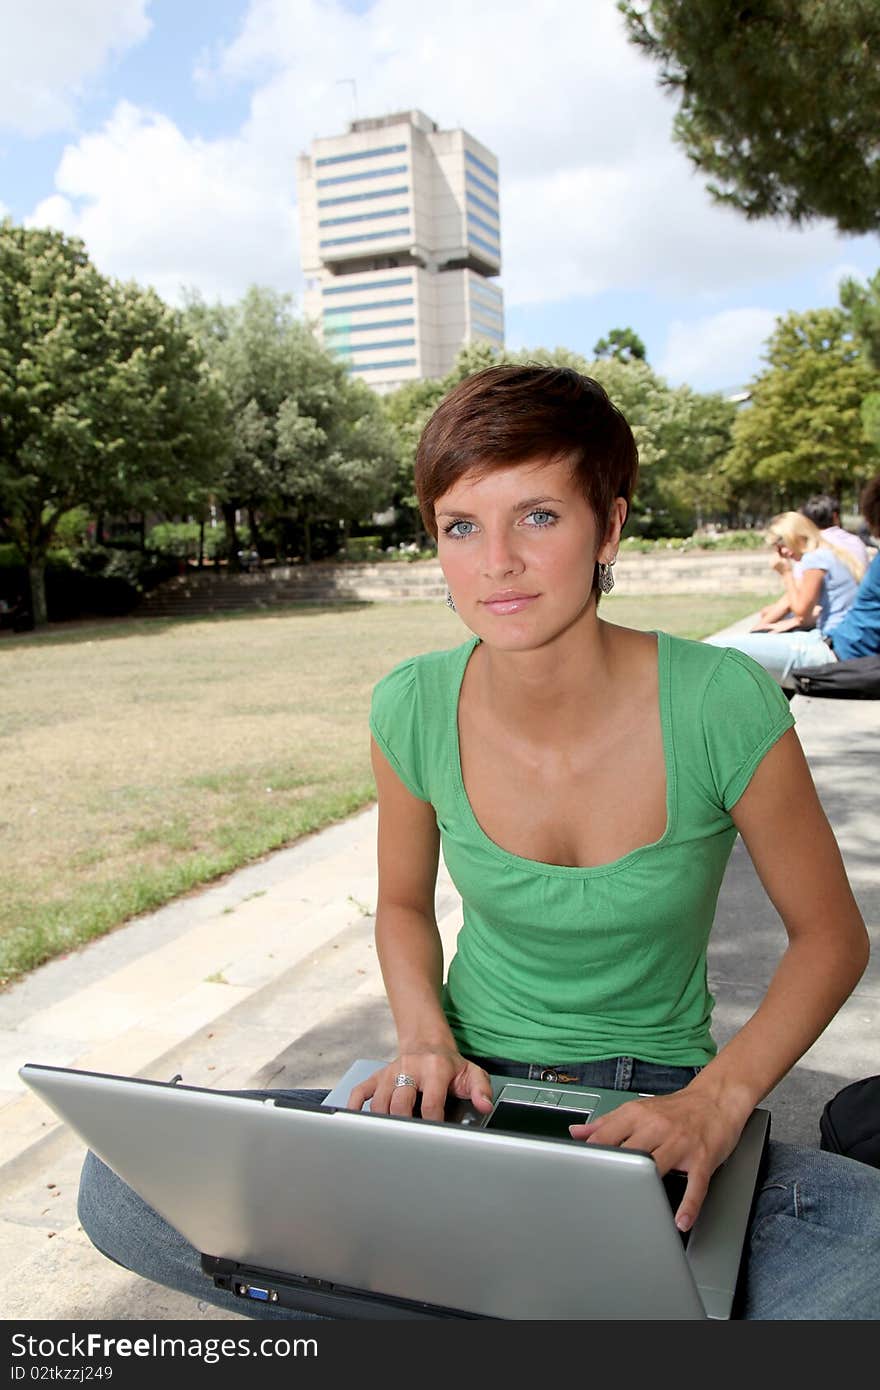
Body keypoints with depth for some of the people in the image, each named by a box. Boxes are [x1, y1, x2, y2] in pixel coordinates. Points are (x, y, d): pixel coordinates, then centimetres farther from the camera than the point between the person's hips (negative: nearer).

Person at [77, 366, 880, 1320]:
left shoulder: (722, 705, -18)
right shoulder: (413, 709, -11)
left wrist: (719, 1099, -18)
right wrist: (425, 1039, -11)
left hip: (657, 1115, -1)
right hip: (466, 1092, 2)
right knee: (121, 1184, -16)